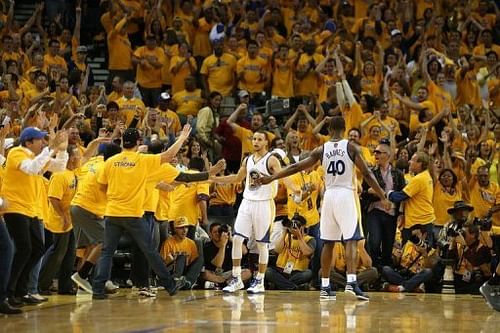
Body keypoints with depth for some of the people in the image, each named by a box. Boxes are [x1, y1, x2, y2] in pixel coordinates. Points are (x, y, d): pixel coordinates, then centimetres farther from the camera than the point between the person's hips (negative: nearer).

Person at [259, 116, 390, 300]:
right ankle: (351, 282, -23)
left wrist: (271, 178, 14)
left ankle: (325, 287, 12)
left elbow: (296, 167, 6)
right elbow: (367, 174, -6)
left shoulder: (321, 150, 6)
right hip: (347, 195, -3)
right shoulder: (351, 147, -2)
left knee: (328, 242, 11)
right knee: (351, 240, -7)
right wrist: (383, 197, -3)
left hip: (329, 195, 3)